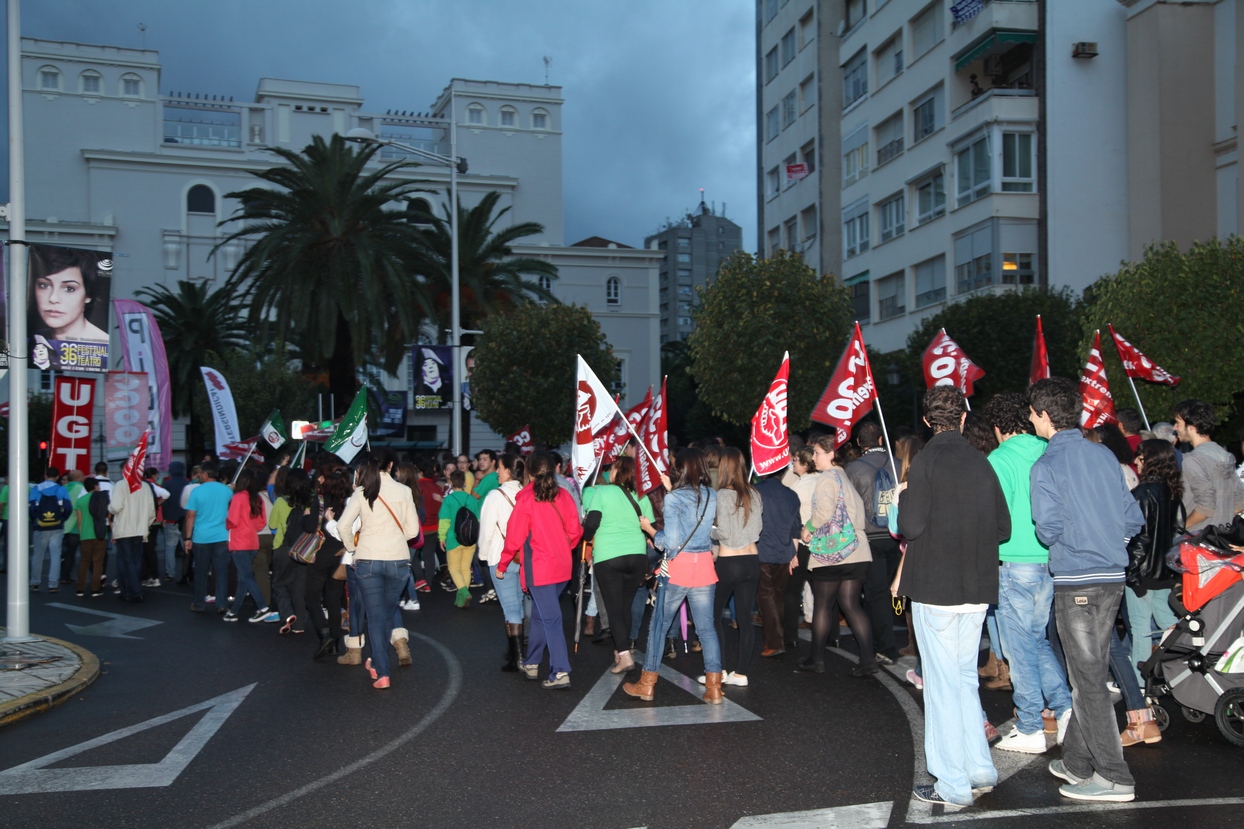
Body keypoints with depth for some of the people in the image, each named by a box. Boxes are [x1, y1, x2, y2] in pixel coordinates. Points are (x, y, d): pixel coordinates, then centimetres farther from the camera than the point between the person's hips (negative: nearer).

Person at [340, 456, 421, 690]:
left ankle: (382, 673, 3)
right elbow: (412, 530, 3)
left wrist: (352, 546, 7)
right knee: (389, 609, 25)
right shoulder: (404, 491, -1)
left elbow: (343, 525, -11)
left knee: (375, 617, 6)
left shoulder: (361, 493, -3)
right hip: (398, 560, 1)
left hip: (368, 559, -1)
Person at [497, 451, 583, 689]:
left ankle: (560, 673, -11)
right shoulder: (564, 496, 1)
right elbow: (575, 531, 4)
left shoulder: (526, 499, -11)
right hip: (562, 567, 5)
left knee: (550, 619, -6)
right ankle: (531, 663, 30)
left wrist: (502, 565, 4)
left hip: (538, 568, -5)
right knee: (540, 614, 19)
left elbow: (515, 536, -9)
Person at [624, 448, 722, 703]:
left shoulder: (674, 498, -12)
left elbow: (670, 541, -16)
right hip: (705, 567, 4)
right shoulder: (712, 496, 3)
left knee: (658, 625, 10)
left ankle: (647, 685, 19)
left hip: (677, 569, -4)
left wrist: (648, 528, 0)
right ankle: (714, 688, 6)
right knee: (707, 627, 8)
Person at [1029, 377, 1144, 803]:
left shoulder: (1046, 466, -11)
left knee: (1088, 680, -1)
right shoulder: (1104, 455, 7)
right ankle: (1077, 763, 25)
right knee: (1090, 674, 15)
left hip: (1075, 583, -7)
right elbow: (1134, 519, 8)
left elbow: (1049, 530, -16)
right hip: (1113, 577, 7)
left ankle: (1114, 778, 2)